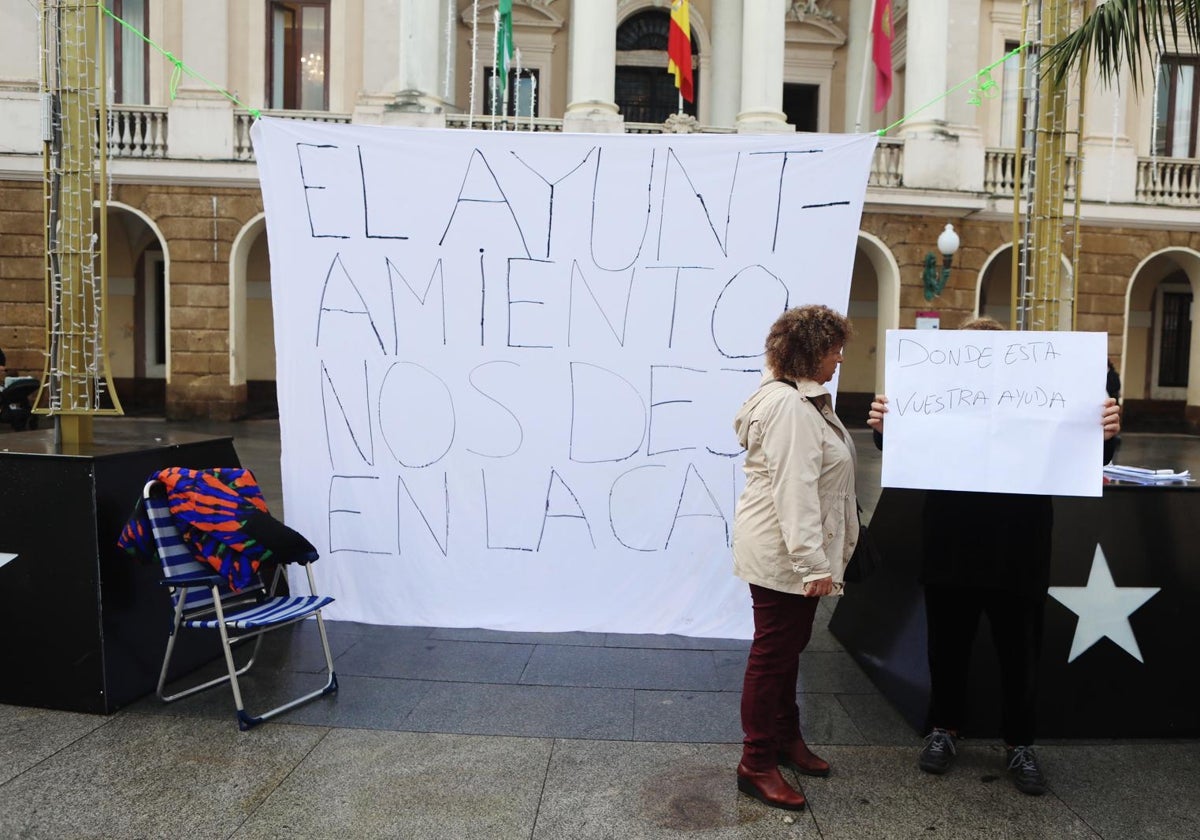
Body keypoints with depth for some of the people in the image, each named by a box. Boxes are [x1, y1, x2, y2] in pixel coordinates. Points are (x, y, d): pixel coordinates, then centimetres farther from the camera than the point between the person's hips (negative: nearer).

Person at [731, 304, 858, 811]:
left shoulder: (804, 399, 14)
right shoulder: (788, 406, -21)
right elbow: (794, 491, -27)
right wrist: (813, 563, -28)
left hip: (796, 551, 11)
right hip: (781, 555, -11)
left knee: (788, 647, 21)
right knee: (773, 653, 0)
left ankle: (786, 738, 37)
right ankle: (757, 765, 13)